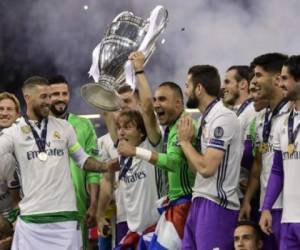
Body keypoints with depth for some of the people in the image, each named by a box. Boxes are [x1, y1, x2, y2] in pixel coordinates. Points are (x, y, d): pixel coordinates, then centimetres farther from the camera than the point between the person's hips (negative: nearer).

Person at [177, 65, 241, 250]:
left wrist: (185, 141, -7)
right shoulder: (208, 118, 16)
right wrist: (187, 140, 4)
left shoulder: (223, 118, -14)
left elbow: (206, 168, -21)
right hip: (200, 201, 10)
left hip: (216, 204, -10)